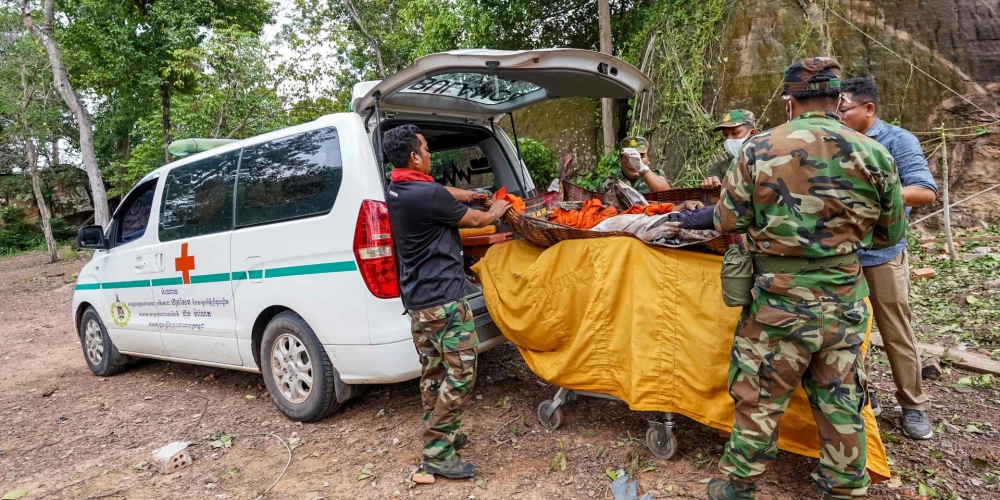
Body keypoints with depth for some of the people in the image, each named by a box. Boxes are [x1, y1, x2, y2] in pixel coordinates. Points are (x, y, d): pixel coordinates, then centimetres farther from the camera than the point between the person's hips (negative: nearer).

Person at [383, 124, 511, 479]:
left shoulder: (396, 191, 8)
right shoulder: (428, 194, -19)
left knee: (433, 372, 16)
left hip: (416, 297, 10)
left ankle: (436, 435, 28)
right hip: (443, 297, -9)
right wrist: (495, 212, 16)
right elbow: (475, 220, -3)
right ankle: (438, 453, 3)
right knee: (460, 372, -3)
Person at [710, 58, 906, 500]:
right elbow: (892, 234, 7)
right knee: (840, 404, 16)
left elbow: (726, 222, -5)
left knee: (759, 400, 11)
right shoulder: (874, 155, -3)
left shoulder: (759, 149, -10)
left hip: (779, 302, -2)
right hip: (844, 304, 3)